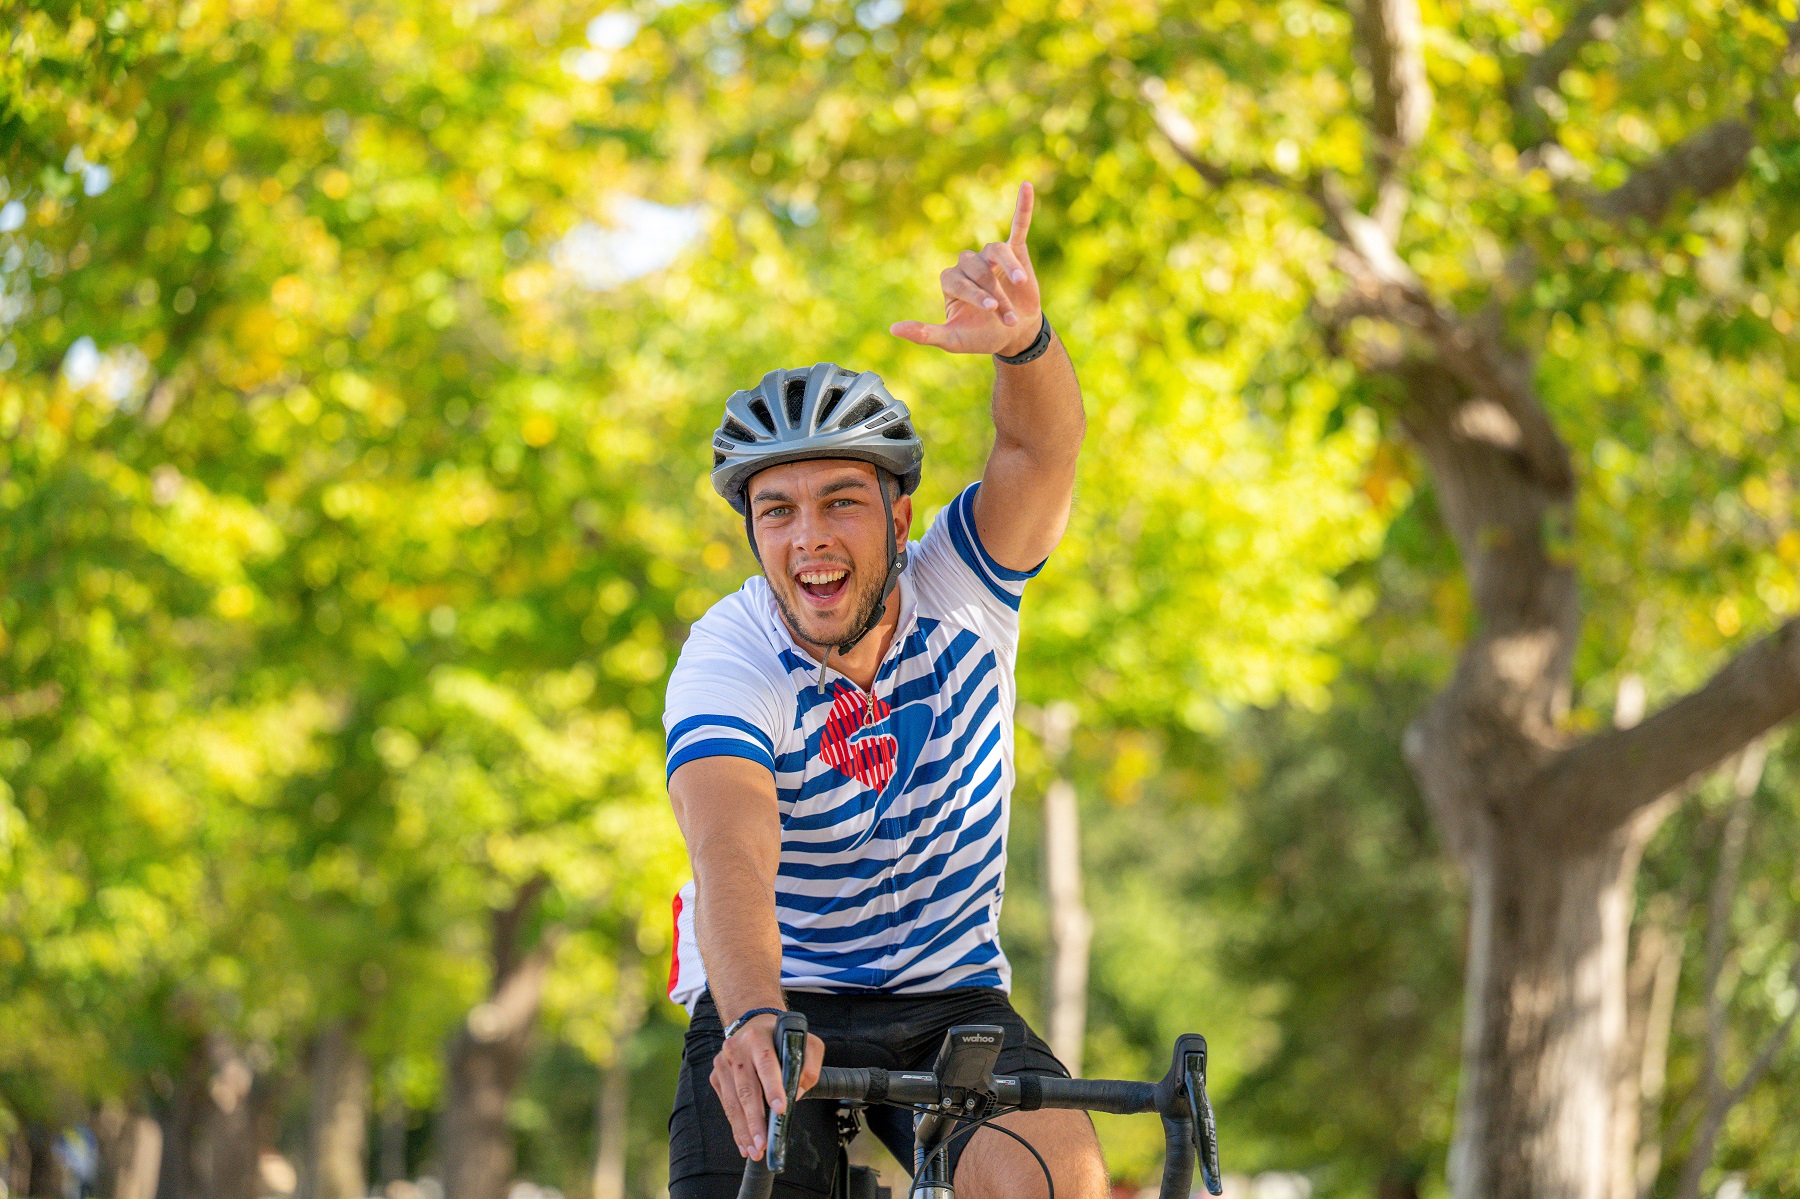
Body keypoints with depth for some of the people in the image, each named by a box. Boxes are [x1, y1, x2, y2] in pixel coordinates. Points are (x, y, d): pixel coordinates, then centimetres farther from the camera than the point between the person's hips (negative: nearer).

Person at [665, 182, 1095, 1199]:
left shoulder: (959, 590, -11)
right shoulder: (727, 661, -20)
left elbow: (1042, 451, -29)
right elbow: (733, 860, -36)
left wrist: (1024, 342, -52)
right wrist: (757, 1019, -55)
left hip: (949, 1002, 1)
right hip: (772, 1010, -1)